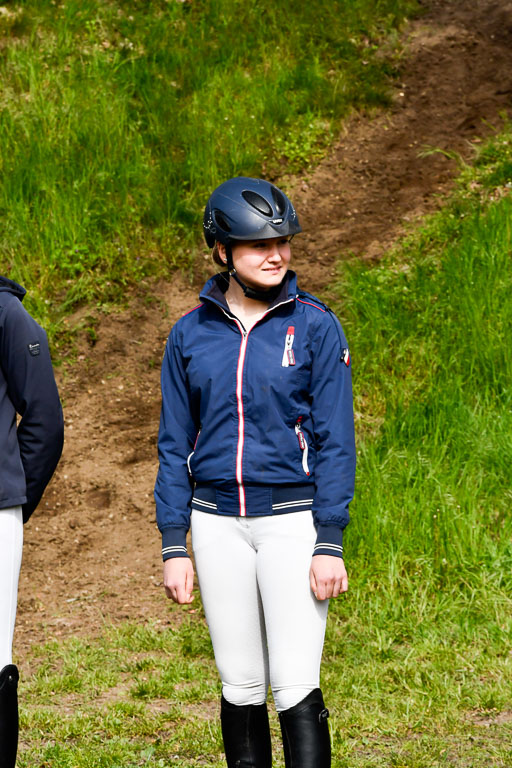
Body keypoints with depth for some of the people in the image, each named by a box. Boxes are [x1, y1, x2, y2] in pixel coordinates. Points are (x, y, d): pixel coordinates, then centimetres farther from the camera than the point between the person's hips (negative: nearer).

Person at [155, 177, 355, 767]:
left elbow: (335, 439, -5)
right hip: (217, 521, 3)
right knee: (240, 686, 8)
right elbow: (175, 444, 9)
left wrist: (330, 543, -12)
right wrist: (173, 546, 3)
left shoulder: (313, 325, -3)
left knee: (296, 688, -8)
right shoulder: (190, 333, 5)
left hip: (293, 516, -3)